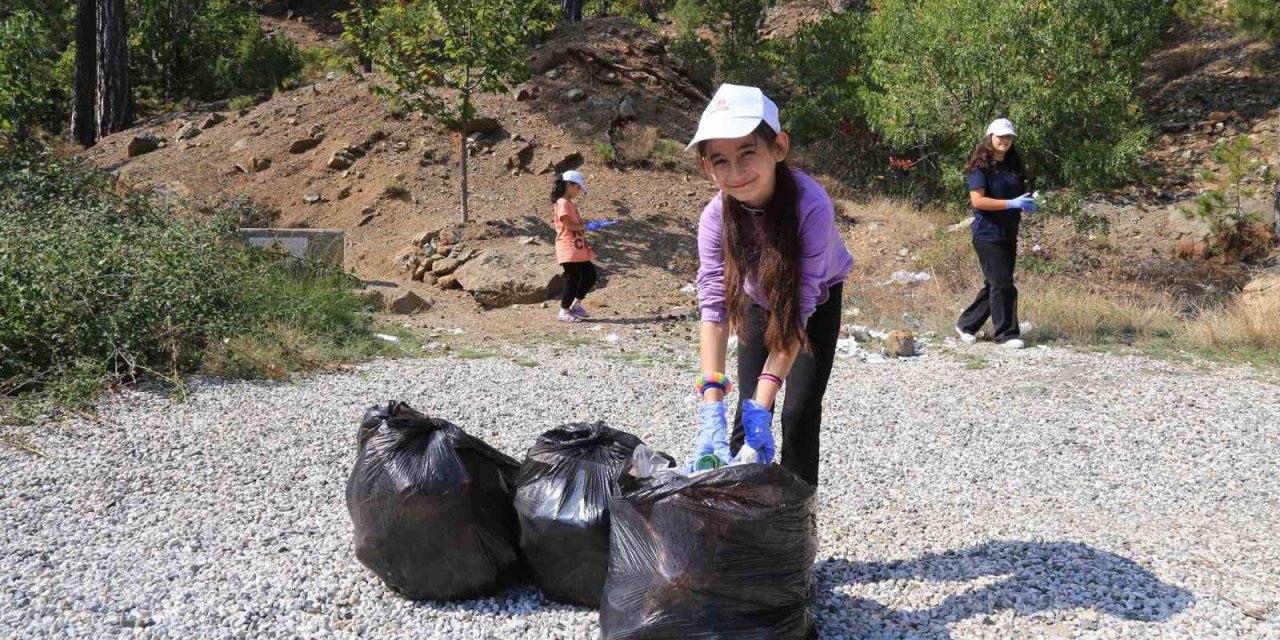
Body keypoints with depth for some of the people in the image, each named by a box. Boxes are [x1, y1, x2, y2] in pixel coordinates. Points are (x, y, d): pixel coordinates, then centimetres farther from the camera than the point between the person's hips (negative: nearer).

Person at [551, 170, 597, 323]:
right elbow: (569, 225, -18)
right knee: (572, 279, -4)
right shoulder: (563, 203, -12)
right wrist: (585, 226, -5)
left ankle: (576, 304, 24)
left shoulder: (571, 204, 18)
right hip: (569, 249, -10)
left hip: (579, 248, 10)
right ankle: (564, 312, 6)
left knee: (590, 275, 11)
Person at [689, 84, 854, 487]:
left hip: (818, 302, -2)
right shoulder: (716, 217, -29)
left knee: (799, 415, -9)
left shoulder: (811, 206, -39)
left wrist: (762, 404, -42)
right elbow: (713, 306, -34)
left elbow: (799, 308, -38)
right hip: (759, 303, 3)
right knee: (748, 412, -1)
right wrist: (711, 406, -44)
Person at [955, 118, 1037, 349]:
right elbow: (977, 200, -18)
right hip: (987, 234, -8)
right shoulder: (981, 166, -9)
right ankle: (1006, 334, 1)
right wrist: (1012, 203, -22)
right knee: (1002, 284, -8)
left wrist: (1027, 204, 1)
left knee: (994, 284, 12)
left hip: (1008, 235, 8)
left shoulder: (1013, 165, 14)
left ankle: (966, 325, 24)